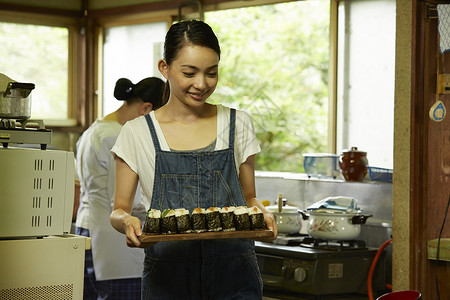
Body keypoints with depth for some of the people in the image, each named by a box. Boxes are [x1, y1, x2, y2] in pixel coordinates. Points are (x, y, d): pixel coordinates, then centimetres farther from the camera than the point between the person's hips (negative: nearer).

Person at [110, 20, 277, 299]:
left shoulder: (238, 125, 7)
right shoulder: (137, 133, 2)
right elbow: (119, 209, 6)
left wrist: (261, 213, -7)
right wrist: (127, 220, -16)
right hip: (168, 274, -1)